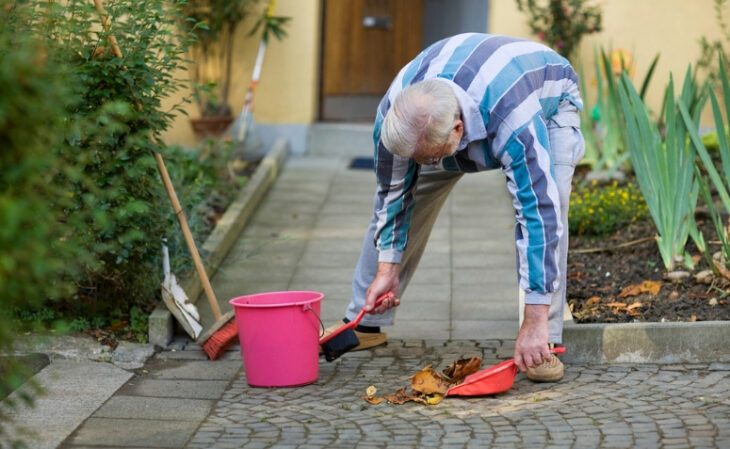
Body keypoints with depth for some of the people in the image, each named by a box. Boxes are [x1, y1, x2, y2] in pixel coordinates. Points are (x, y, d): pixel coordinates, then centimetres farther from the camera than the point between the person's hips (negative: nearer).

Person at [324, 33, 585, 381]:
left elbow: (538, 213, -48)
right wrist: (387, 269, -17)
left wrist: (534, 323, -48)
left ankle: (544, 342, -20)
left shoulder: (515, 122, -49)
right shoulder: (394, 115, -34)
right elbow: (393, 196, -17)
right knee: (399, 193, -3)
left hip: (548, 99, -4)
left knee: (546, 202, -29)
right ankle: (364, 323, 12)